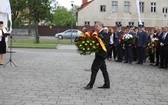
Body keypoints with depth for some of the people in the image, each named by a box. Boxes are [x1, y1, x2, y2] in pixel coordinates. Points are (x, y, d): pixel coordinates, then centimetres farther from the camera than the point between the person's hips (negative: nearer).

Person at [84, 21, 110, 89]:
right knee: (103, 69, 12)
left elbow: (106, 44, -19)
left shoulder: (104, 34, -13)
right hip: (99, 54, 10)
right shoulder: (98, 34, 14)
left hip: (101, 54, -10)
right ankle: (107, 84, 19)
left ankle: (90, 85, -3)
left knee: (94, 68, -8)